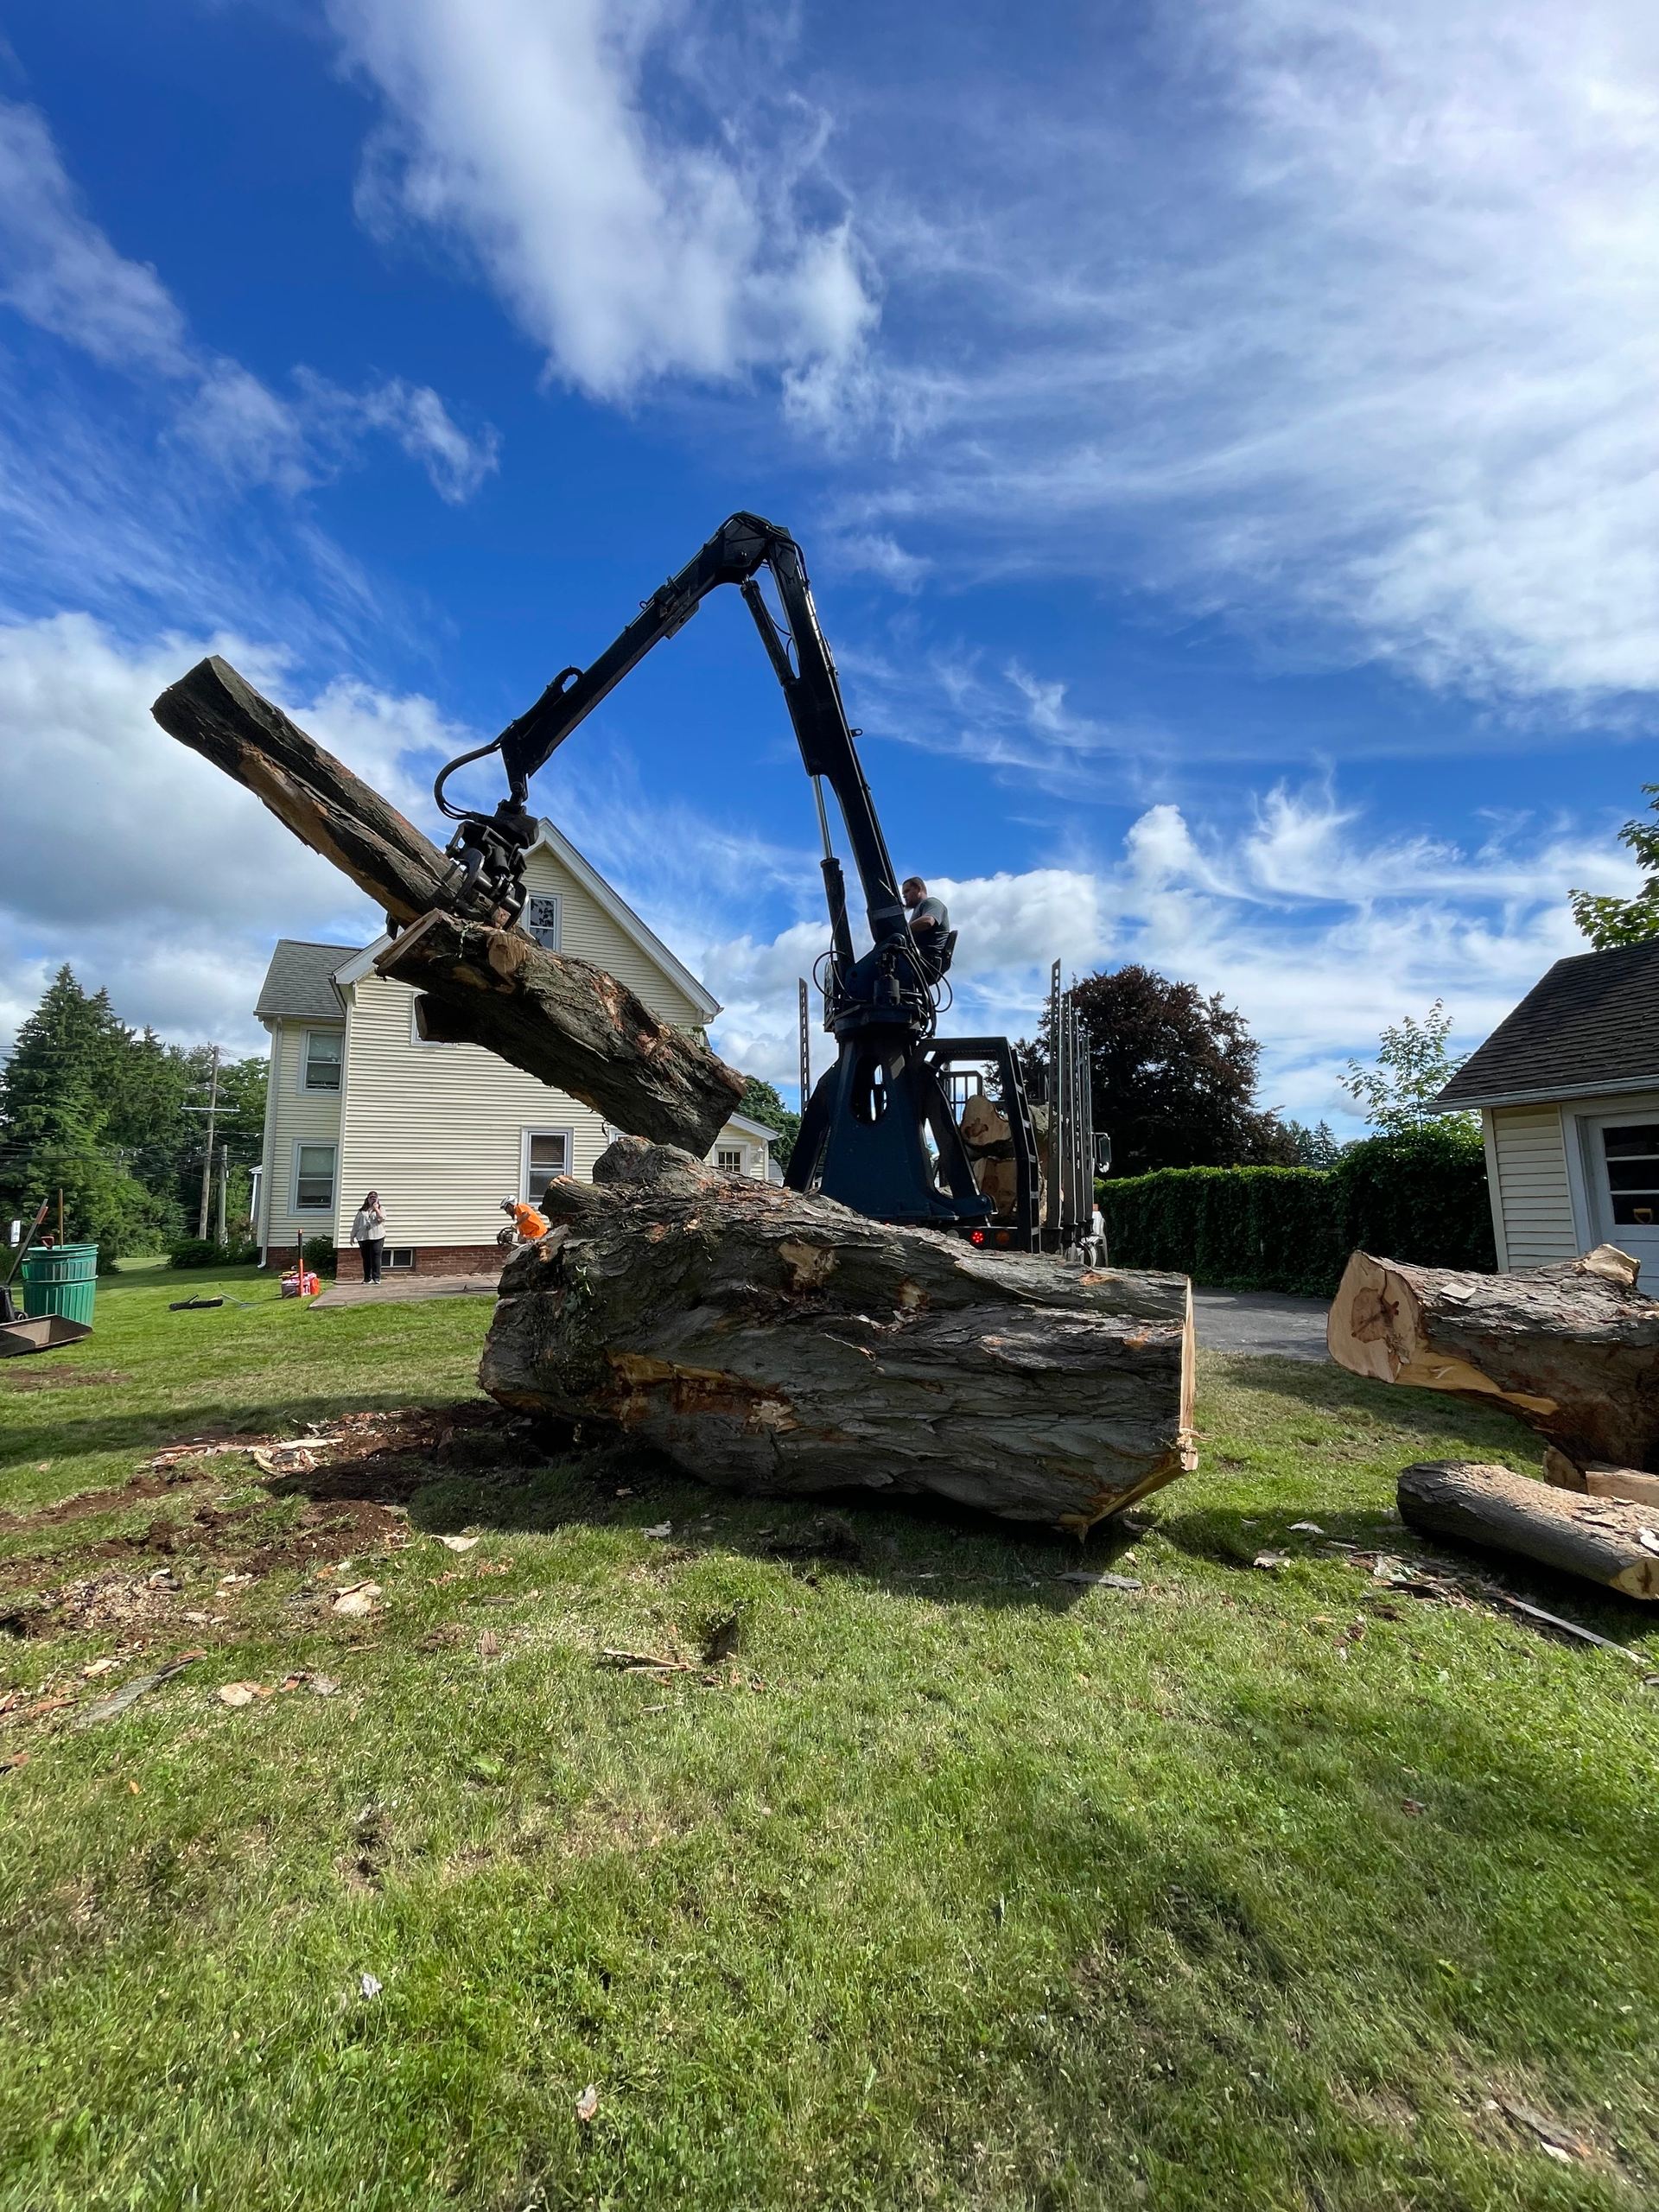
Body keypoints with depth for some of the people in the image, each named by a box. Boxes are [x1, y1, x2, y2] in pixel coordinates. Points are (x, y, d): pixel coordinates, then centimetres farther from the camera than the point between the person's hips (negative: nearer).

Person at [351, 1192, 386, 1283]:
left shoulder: (380, 1209, 10)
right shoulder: (361, 1211, 16)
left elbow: (381, 1219, -8)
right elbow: (356, 1224, 17)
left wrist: (376, 1209, -13)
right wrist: (353, 1236, 13)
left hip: (377, 1237, -3)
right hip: (363, 1238, 3)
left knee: (375, 1258, -9)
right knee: (366, 1259, 5)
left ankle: (376, 1278, -8)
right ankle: (367, 1278, 12)